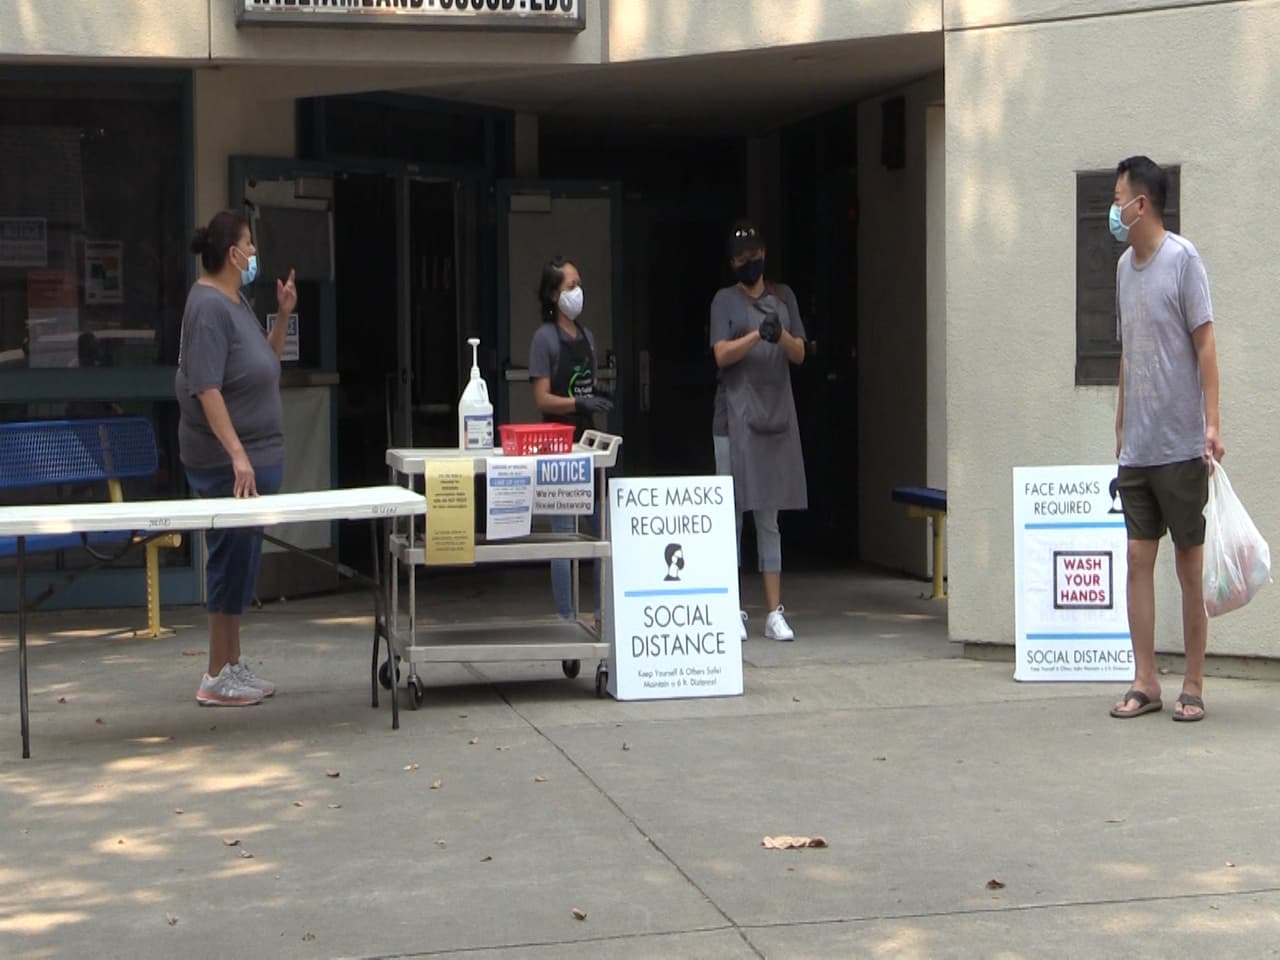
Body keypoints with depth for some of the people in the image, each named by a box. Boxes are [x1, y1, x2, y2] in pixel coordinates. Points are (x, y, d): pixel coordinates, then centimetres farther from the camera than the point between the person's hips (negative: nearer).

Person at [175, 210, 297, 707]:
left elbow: (266, 362, 25)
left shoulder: (236, 302, 13)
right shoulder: (209, 307, -16)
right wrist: (238, 455, -27)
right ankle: (217, 678, 3)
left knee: (242, 560, 14)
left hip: (254, 457, 10)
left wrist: (283, 314, 11)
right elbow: (206, 389, -22)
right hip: (228, 461, -10)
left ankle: (233, 665, 22)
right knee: (232, 559, -5)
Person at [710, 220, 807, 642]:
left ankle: (775, 613, 6)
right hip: (736, 417, -3)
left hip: (777, 415, 3)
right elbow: (721, 354, -8)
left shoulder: (783, 297, 13)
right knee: (733, 512, -4)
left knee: (769, 518, 5)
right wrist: (757, 335, -23)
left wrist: (781, 335, -13)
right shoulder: (725, 300, 4)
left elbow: (799, 354, 8)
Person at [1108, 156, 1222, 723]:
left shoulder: (1183, 259, -8)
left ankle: (1193, 686, 9)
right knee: (1138, 559, 5)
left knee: (1189, 565, 2)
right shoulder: (1124, 266, 12)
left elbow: (1205, 345, -10)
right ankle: (1144, 682, 11)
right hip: (1136, 449, 6)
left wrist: (1212, 424, -16)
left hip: (1181, 447, -6)